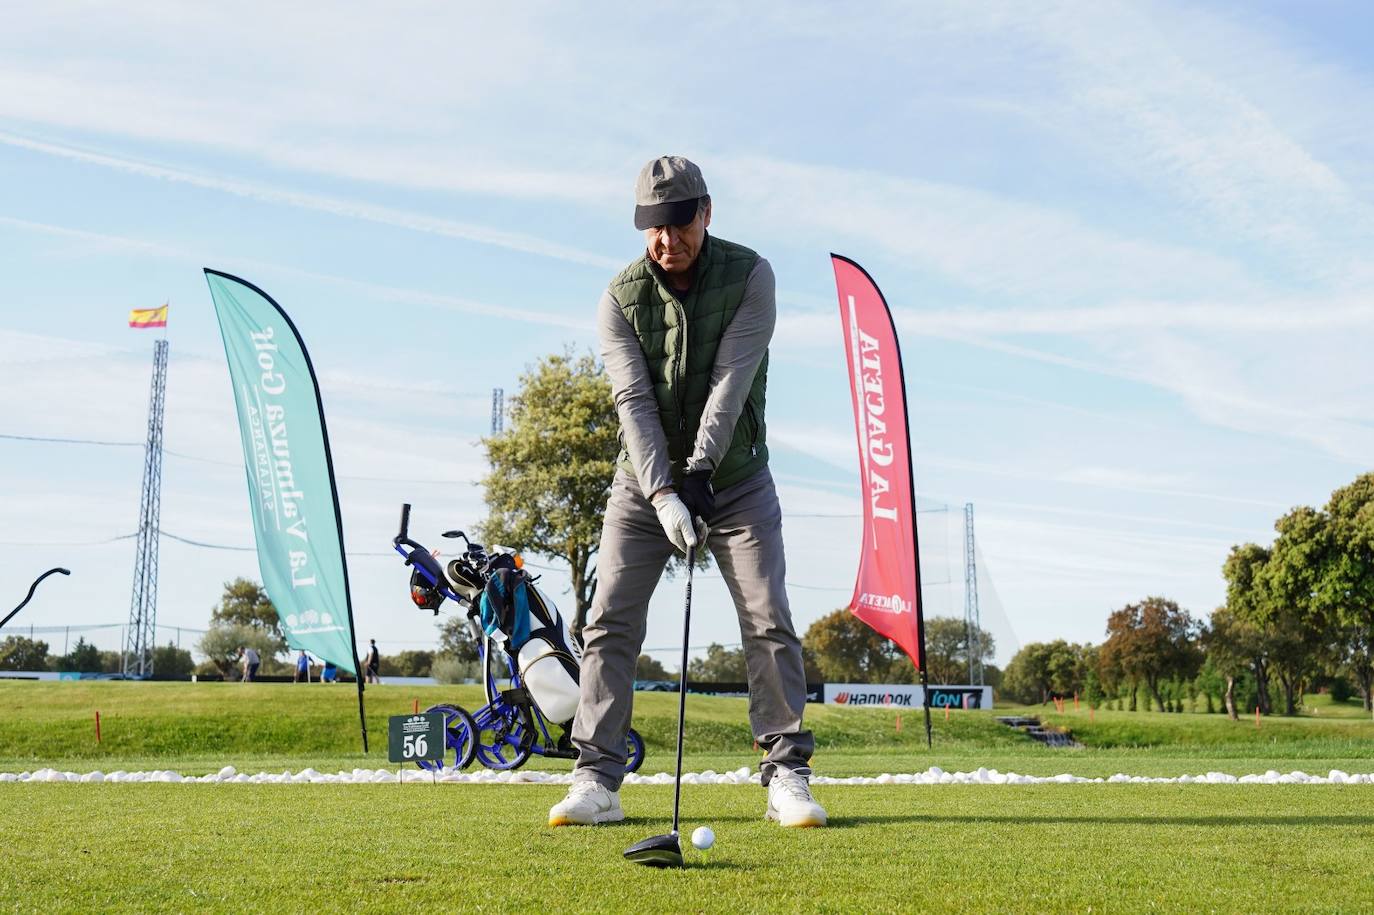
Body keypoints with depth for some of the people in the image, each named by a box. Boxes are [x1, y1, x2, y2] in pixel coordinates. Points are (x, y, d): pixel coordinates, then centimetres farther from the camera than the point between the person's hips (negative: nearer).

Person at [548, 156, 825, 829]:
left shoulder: (749, 276, -10)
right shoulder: (621, 298, -7)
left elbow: (730, 380, -19)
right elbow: (634, 401, -15)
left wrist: (700, 469, -28)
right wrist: (661, 493, -26)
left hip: (734, 477, -1)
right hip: (645, 480, 1)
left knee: (768, 620, -7)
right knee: (610, 622, -6)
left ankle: (788, 774, 1)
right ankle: (596, 782, -3)